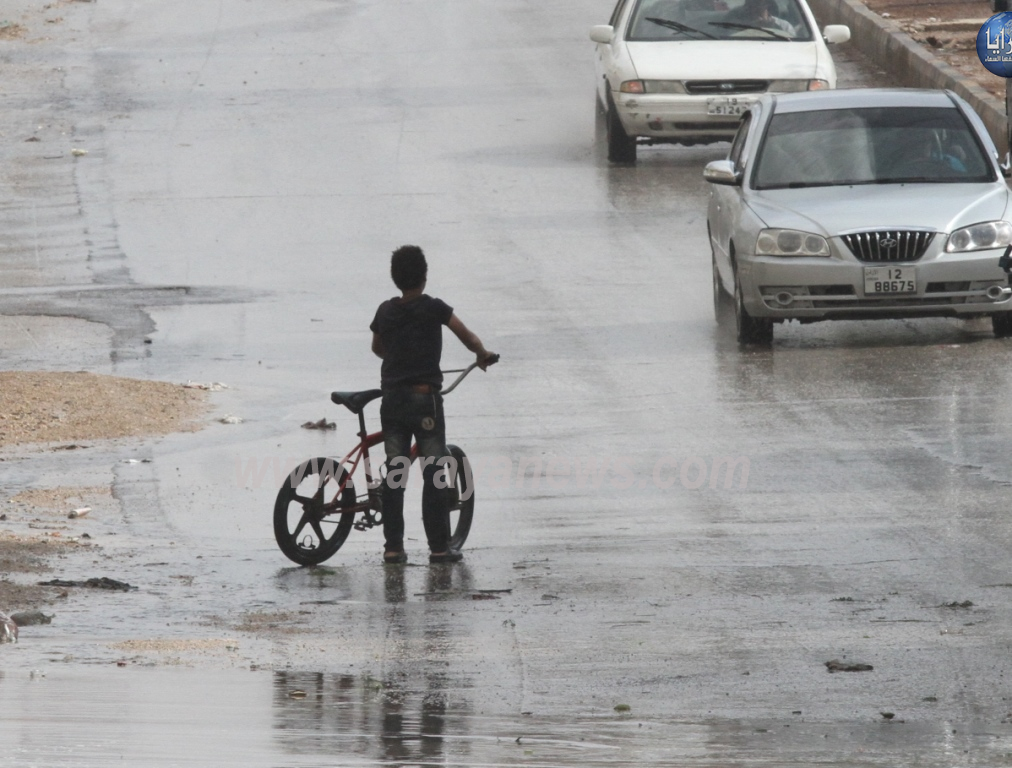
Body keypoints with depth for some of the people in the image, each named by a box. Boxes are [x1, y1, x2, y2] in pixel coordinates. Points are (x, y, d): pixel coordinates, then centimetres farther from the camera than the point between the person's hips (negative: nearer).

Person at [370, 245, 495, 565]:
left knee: (393, 473, 7)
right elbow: (466, 336, -10)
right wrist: (483, 353, 10)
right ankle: (439, 546, -2)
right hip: (424, 395, -4)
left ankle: (393, 546, 4)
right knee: (435, 473, 0)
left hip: (391, 399, 4)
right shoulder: (432, 308, -6)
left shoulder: (386, 311, 8)